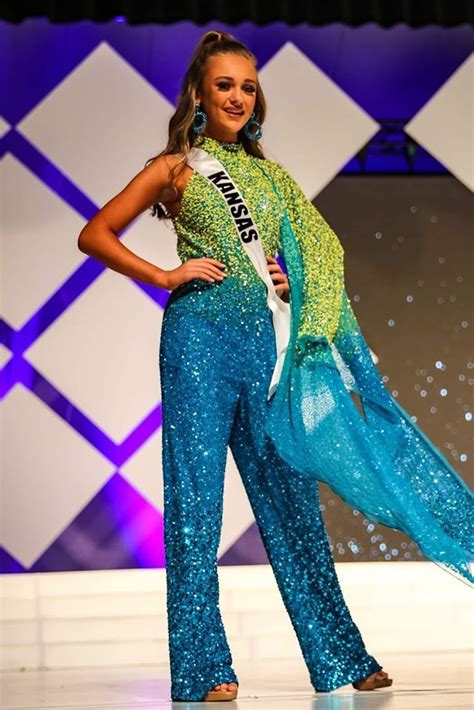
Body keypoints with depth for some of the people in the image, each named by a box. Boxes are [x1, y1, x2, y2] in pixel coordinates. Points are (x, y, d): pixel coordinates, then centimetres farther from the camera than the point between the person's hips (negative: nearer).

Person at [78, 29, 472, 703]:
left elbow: (318, 250, 22)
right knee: (197, 497, -4)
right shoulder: (175, 168, 4)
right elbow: (95, 234, 2)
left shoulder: (269, 175, 17)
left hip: (266, 338, 5)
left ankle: (338, 656, 13)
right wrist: (165, 276, -8)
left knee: (291, 493, 7)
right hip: (200, 335, -4)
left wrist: (294, 283, 2)